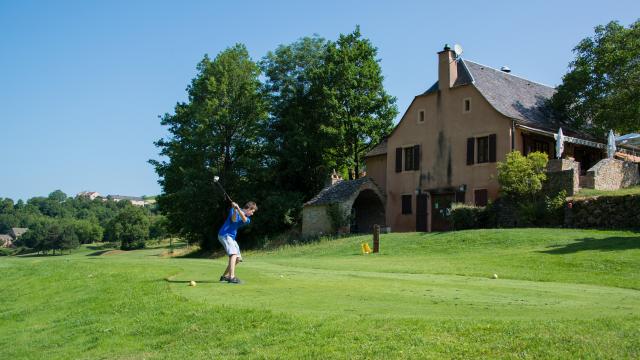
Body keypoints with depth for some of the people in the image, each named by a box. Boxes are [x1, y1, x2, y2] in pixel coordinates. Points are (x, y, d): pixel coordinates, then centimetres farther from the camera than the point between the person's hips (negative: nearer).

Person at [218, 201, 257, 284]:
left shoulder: (247, 218, 9)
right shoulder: (233, 210, -4)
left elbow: (244, 220, -17)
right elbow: (233, 219, -23)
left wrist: (238, 209, -32)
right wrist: (235, 209, -38)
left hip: (232, 237, 8)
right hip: (224, 234, -8)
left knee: (238, 258, 11)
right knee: (233, 254, -25)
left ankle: (224, 276, 21)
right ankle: (232, 277, -35)